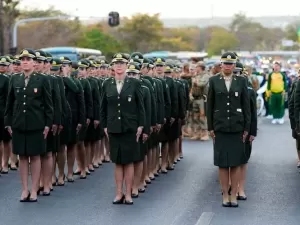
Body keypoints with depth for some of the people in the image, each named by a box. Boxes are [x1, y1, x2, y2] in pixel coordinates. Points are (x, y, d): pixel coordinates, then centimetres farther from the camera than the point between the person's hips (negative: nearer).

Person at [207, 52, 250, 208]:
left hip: (237, 128, 0)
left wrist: (246, 128, 0)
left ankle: (234, 195, 10)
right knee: (222, 163, 2)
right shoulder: (213, 81, 3)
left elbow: (246, 106, 4)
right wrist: (210, 127, 0)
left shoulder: (241, 81, 3)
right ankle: (225, 195, 10)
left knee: (236, 163, 3)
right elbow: (209, 105, 4)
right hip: (220, 128, 0)